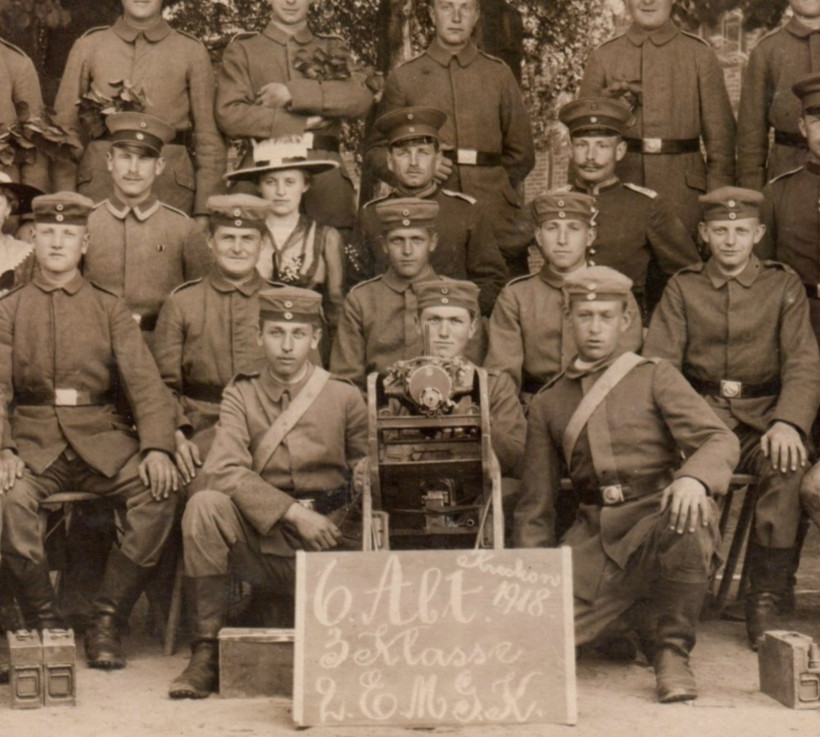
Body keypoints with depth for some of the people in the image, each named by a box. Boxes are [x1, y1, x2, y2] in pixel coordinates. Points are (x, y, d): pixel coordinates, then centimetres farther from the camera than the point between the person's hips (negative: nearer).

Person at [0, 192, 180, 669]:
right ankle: (45, 621, -12)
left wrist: (157, 447, -17)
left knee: (162, 492, -26)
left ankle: (107, 624, -15)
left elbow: (145, 380, 1)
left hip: (103, 439, 1)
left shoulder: (110, 309, 12)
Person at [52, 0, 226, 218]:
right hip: (100, 182, 0)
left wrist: (204, 212, 1)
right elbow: (65, 130, 10)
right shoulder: (88, 46, 11)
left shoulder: (193, 51, 10)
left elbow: (208, 136, 8)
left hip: (171, 188, 0)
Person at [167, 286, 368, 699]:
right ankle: (206, 654, -21)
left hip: (324, 545, 1)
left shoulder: (345, 398, 6)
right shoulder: (241, 395, 5)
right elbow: (223, 471, -11)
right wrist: (293, 512, -19)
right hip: (261, 544, -1)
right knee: (205, 506, -29)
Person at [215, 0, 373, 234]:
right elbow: (229, 115, -1)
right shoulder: (241, 51, 14)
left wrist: (293, 93, -9)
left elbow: (361, 99, -1)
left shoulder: (334, 49, 18)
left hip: (326, 173, 1)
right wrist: (302, 124, -5)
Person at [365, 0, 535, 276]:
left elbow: (521, 153, 19)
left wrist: (491, 188, 8)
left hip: (497, 222, 1)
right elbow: (376, 152, 11)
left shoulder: (499, 74, 14)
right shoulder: (403, 77, 11)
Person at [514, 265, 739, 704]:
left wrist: (694, 478, -31)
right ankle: (624, 618, 12)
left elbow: (720, 439, -8)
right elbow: (535, 506, 20)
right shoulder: (547, 404, 16)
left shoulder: (655, 378, 7)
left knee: (687, 518, -39)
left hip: (659, 521, -2)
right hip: (595, 537, 2)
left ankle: (672, 652, -16)